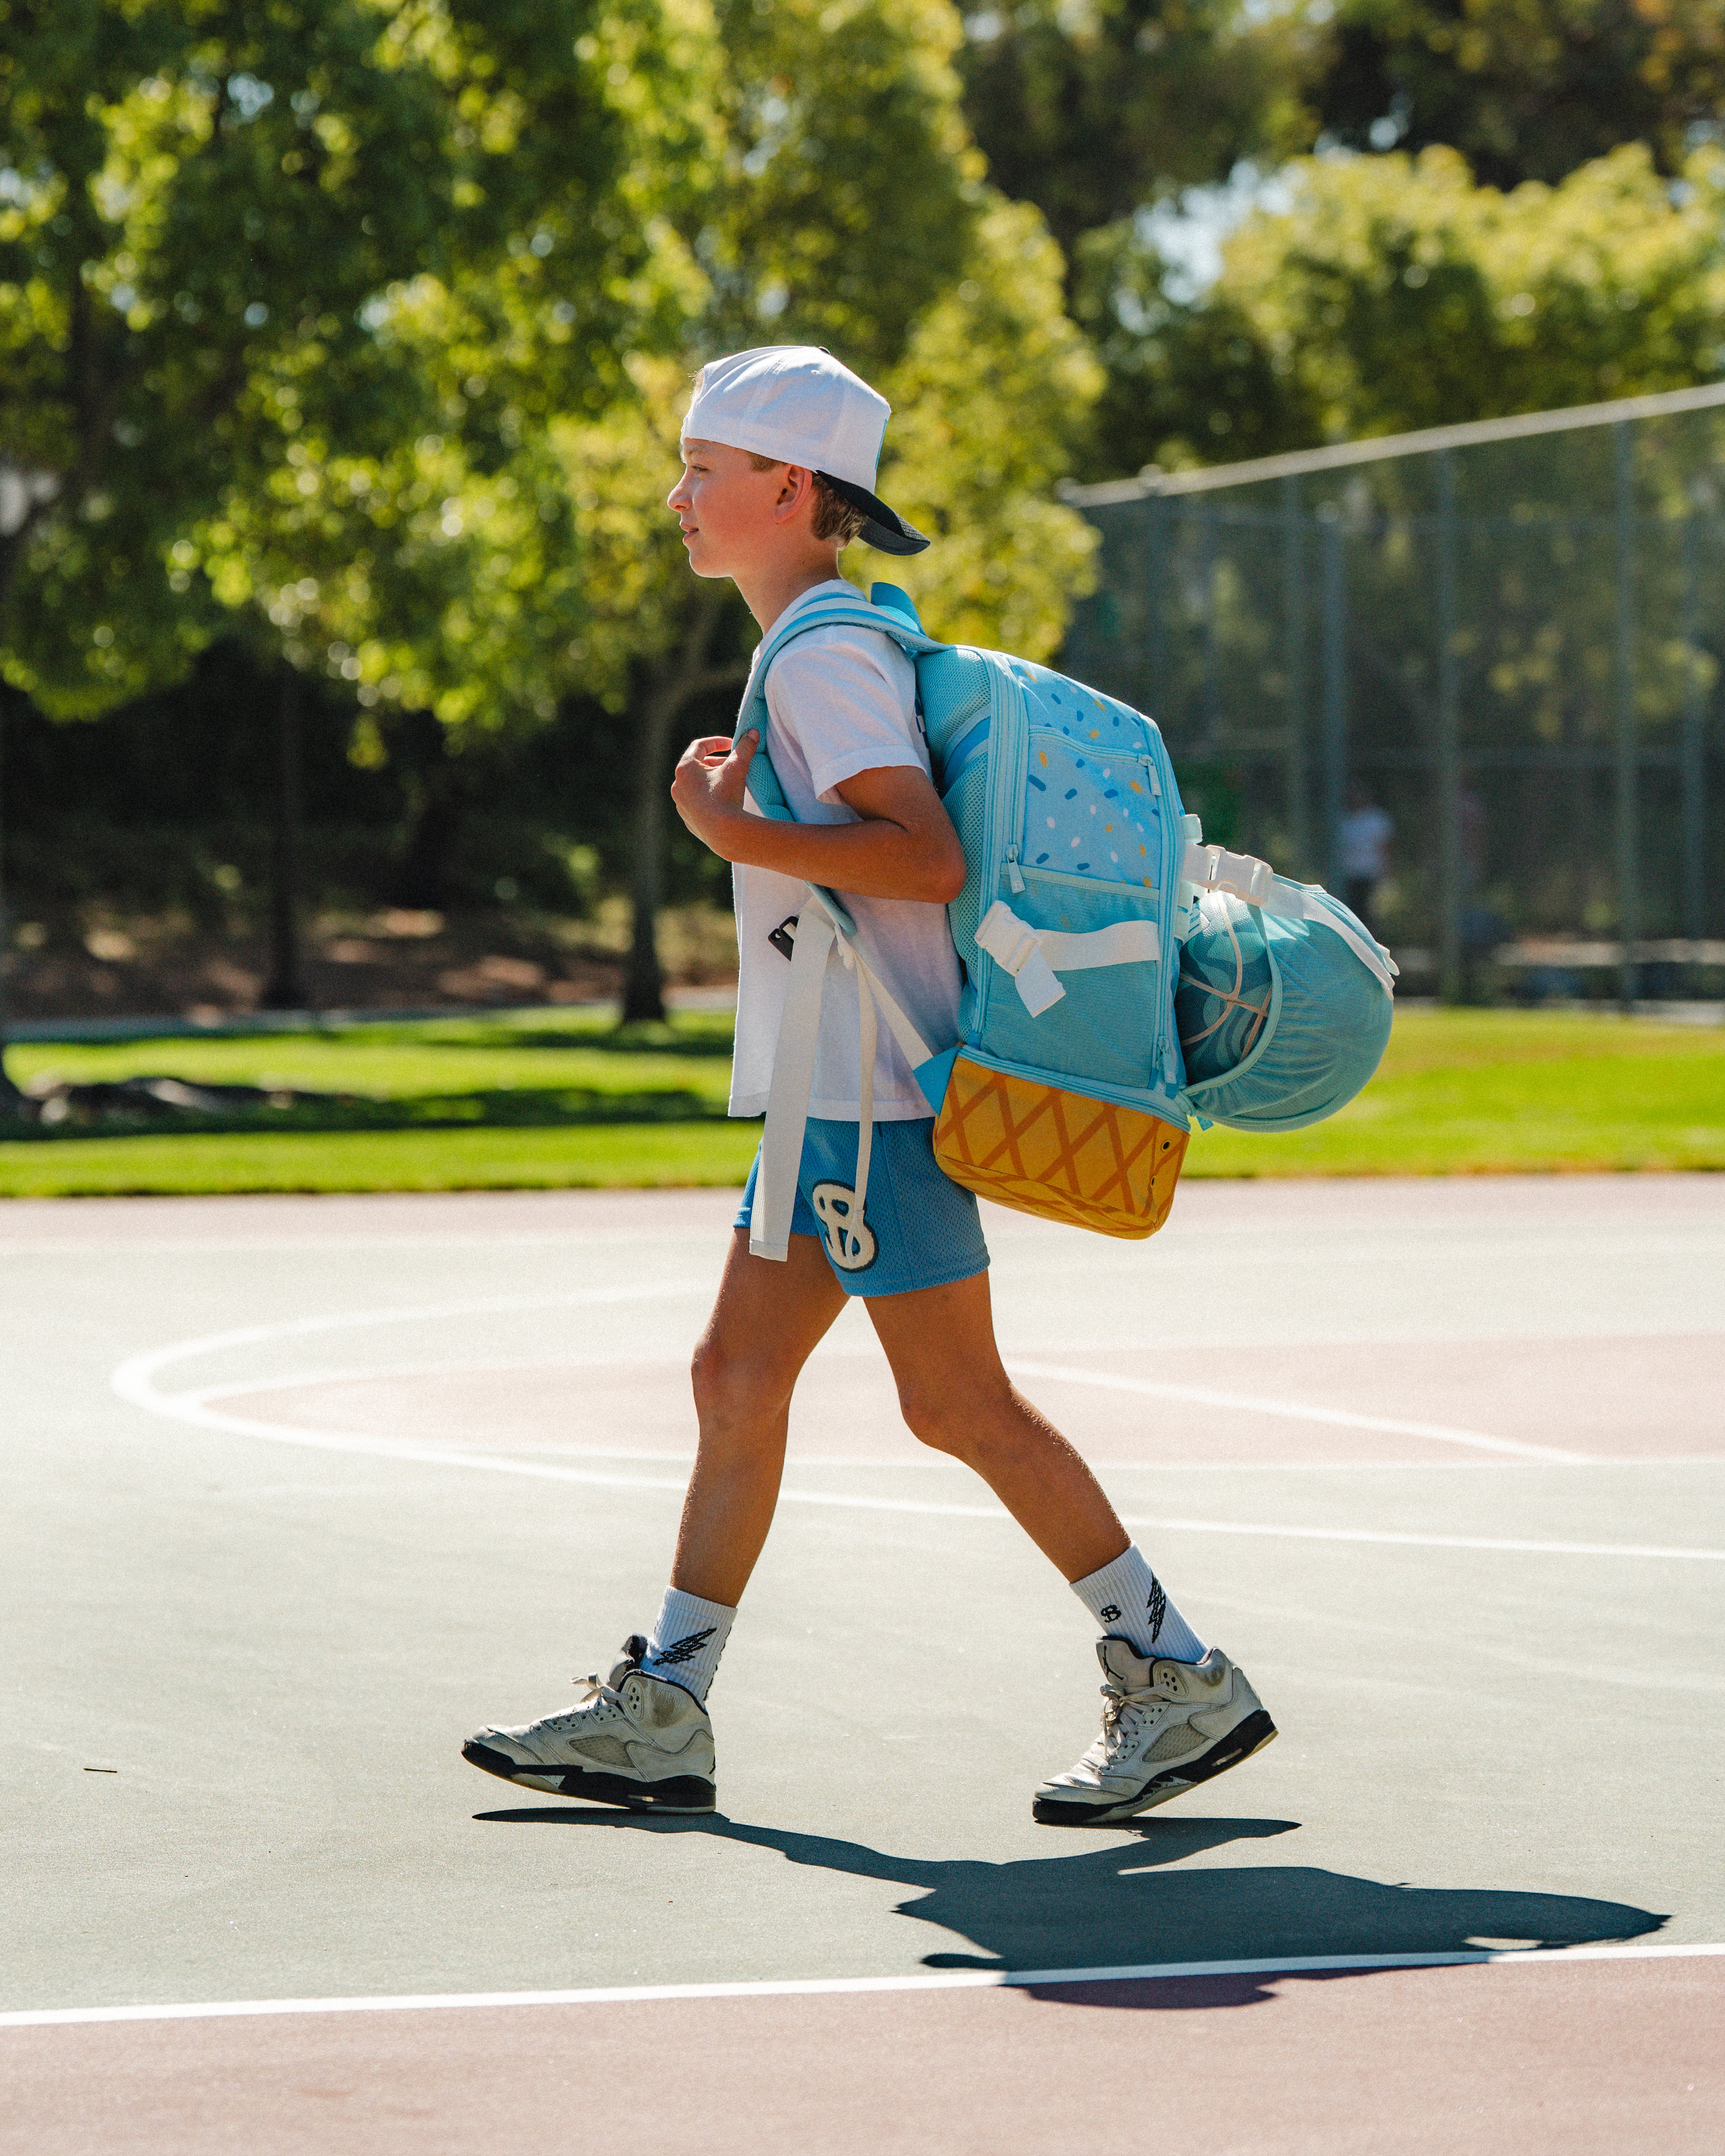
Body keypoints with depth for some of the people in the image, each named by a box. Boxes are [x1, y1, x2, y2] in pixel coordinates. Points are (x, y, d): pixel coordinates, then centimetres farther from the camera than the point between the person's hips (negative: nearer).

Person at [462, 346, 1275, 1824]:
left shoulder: (824, 657, -14)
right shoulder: (844, 645, 16)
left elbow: (930, 859, -24)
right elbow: (917, 839, 24)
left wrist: (741, 834, -23)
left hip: (870, 1101, -10)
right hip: (837, 1097, 10)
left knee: (960, 1405, -6)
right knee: (737, 1374, 9)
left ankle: (1181, 1684, 0)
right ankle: (660, 1716, 11)